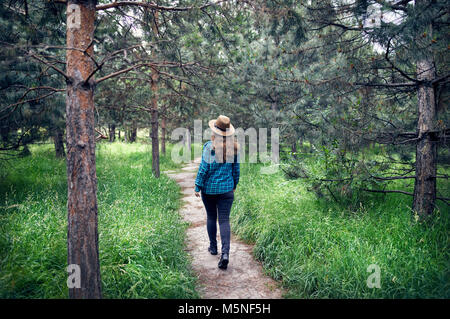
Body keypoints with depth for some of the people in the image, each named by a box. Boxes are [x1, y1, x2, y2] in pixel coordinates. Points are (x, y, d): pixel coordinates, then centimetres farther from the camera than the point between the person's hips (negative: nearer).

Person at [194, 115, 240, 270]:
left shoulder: (209, 146, -13)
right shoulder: (234, 147, -1)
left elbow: (203, 168, -13)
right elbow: (236, 168, 7)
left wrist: (198, 186, -3)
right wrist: (234, 184, 21)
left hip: (209, 188, -2)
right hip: (227, 189, 2)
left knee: (211, 217, 16)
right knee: (224, 220, 2)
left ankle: (213, 247, 30)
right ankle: (225, 253, -10)